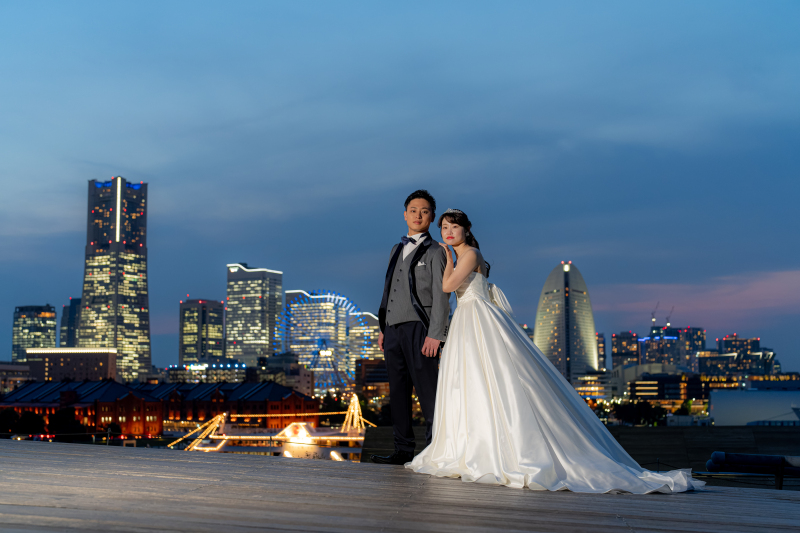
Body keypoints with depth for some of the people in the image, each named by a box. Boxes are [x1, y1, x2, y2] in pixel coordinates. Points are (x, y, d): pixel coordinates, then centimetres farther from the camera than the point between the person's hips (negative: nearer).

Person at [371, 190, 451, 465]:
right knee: (398, 392, 6)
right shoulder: (397, 250, 21)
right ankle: (404, 450, 11)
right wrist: (383, 328, 17)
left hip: (417, 328, -7)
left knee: (427, 391, -7)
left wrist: (435, 334, -15)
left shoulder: (435, 252, 1)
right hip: (393, 329, 7)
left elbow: (441, 296, -7)